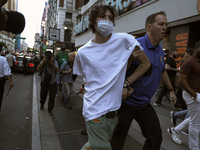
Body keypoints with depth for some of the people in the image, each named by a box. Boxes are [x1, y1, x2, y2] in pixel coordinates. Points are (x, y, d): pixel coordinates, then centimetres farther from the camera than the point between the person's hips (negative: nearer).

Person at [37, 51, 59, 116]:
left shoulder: (54, 62, -3)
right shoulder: (43, 61, -3)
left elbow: (57, 70, -16)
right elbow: (38, 68, -17)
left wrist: (51, 63, -25)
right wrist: (43, 61, -26)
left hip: (52, 83, -1)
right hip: (44, 82, 1)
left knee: (52, 97, 1)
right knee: (43, 95, 17)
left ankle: (50, 110, 16)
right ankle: (42, 105, 47)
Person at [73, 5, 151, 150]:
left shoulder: (124, 40, -6)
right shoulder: (83, 52, -4)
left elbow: (146, 63, 0)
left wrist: (126, 83, -10)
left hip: (114, 109, 2)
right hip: (95, 111, -2)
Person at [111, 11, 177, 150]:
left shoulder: (160, 51, 7)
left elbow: (162, 71, 23)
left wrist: (171, 90, 27)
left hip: (145, 104, 7)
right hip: (127, 102, -7)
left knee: (156, 139, 14)